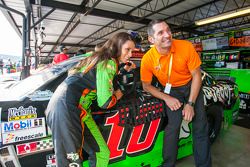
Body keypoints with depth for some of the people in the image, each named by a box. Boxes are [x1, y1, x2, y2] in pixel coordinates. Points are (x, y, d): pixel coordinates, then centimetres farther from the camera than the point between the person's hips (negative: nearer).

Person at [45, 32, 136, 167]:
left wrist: (124, 70, 26)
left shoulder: (99, 58, 19)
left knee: (100, 153, 10)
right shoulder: (109, 62, -9)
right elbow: (104, 102, -14)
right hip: (68, 107, -9)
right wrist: (118, 95, 8)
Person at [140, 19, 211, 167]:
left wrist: (190, 103, -16)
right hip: (171, 90, -1)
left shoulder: (186, 47, -23)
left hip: (191, 86, 1)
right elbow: (146, 86, -8)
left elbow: (196, 75, -13)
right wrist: (166, 98, -17)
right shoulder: (147, 59, -22)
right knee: (173, 125, -12)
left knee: (201, 127, 0)